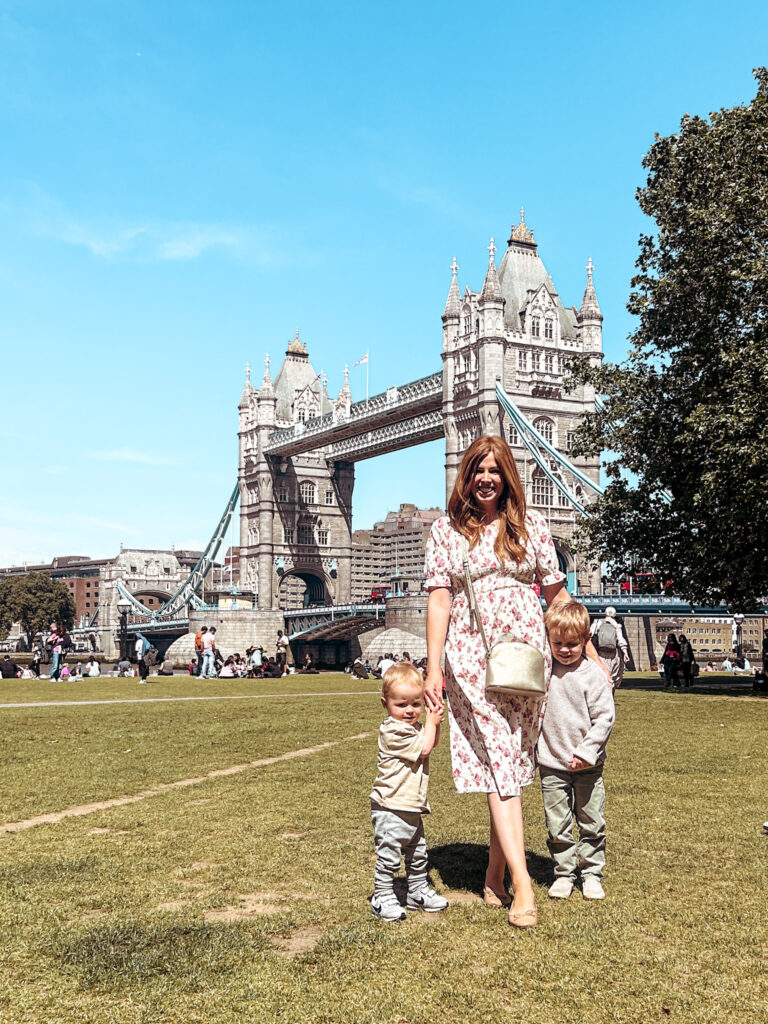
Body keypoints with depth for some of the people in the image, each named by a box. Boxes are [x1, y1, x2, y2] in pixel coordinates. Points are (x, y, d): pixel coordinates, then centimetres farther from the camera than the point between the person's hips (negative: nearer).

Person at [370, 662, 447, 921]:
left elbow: (433, 743, 24)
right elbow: (424, 748, -20)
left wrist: (435, 721, 7)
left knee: (417, 853, 21)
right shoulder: (392, 731, -20)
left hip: (412, 807, 10)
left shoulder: (414, 727, 10)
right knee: (389, 855, -5)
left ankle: (418, 892, 35)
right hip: (391, 808, -10)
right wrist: (431, 723, -7)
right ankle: (382, 898, 6)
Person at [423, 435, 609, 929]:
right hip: (472, 661, -1)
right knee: (499, 766, -9)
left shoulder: (531, 523, 8)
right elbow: (439, 599, 2)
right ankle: (523, 884, -10)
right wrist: (433, 669, -4)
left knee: (513, 766, 5)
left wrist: (591, 655, 10)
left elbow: (557, 593, 11)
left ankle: (495, 877, 17)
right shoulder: (446, 530, 6)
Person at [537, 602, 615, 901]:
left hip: (587, 764, -2)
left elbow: (604, 718, -9)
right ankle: (564, 873, 19)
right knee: (557, 825, 6)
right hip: (551, 764, 2)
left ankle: (592, 873, 22)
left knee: (592, 823, 8)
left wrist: (586, 752, -15)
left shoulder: (593, 675, -10)